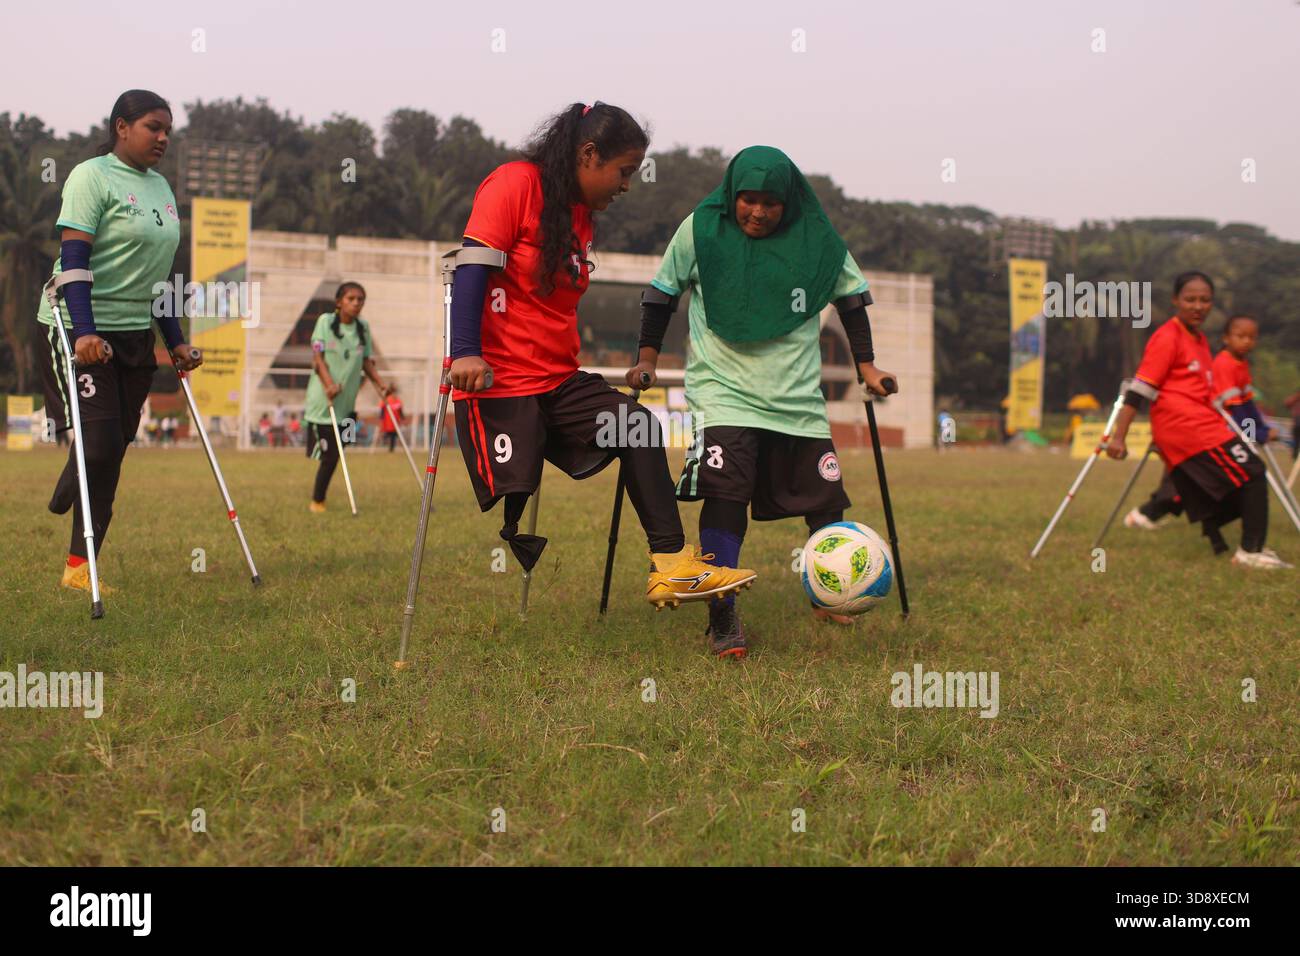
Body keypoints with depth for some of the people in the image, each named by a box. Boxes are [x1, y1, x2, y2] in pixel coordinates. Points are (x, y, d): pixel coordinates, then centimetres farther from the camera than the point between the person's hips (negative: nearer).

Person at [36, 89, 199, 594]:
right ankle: (57, 511, 16)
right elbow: (73, 258, -16)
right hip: (81, 331, -7)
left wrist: (175, 341, 17)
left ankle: (79, 565, 8)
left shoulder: (160, 186, 15)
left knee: (114, 450, 3)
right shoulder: (92, 176, -8)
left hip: (134, 334, 7)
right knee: (99, 443, -14)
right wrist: (83, 332, -26)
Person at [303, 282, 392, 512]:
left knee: (333, 454, 6)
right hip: (322, 398, -4)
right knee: (329, 454, -6)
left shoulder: (363, 327, 8)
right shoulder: (325, 321, -4)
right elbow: (317, 357, -9)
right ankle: (317, 501, 9)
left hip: (347, 402, 4)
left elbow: (366, 361, 15)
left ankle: (318, 500, 21)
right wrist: (329, 384, -23)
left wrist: (380, 384, 0)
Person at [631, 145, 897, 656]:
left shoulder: (816, 238, 0)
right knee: (724, 491, -19)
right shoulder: (700, 229, -3)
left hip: (798, 395, 2)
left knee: (824, 499, 5)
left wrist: (866, 365, 10)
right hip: (723, 388, -2)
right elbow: (662, 293, 8)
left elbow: (850, 297, 13)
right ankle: (723, 618, -12)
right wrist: (647, 358, 4)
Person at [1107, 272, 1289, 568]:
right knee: (1252, 474, -10)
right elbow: (1139, 390, -13)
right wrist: (1119, 436, -17)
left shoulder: (1200, 340, 19)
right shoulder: (1167, 338, -8)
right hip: (1186, 425, -9)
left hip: (1200, 425, 9)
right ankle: (1252, 551, -9)